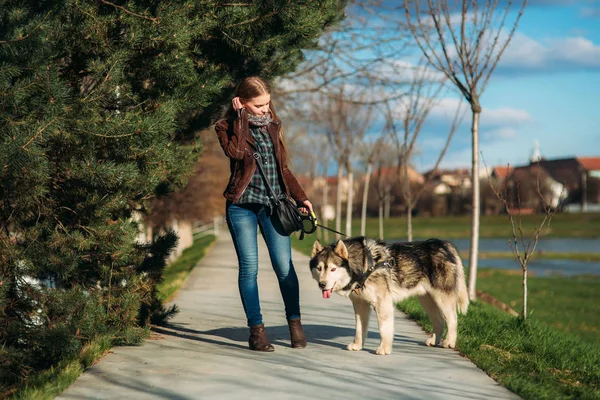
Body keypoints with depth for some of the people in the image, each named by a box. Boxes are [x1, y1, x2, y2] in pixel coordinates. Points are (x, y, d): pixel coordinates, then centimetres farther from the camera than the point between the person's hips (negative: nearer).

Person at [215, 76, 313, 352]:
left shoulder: (273, 126, 16)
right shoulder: (227, 127, 2)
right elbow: (236, 151, -20)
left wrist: (300, 197, 13)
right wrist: (240, 116, -12)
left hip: (274, 205, 3)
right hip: (242, 205, -3)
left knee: (284, 266, -4)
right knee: (249, 268, -2)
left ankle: (294, 322, 8)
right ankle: (256, 330, 4)